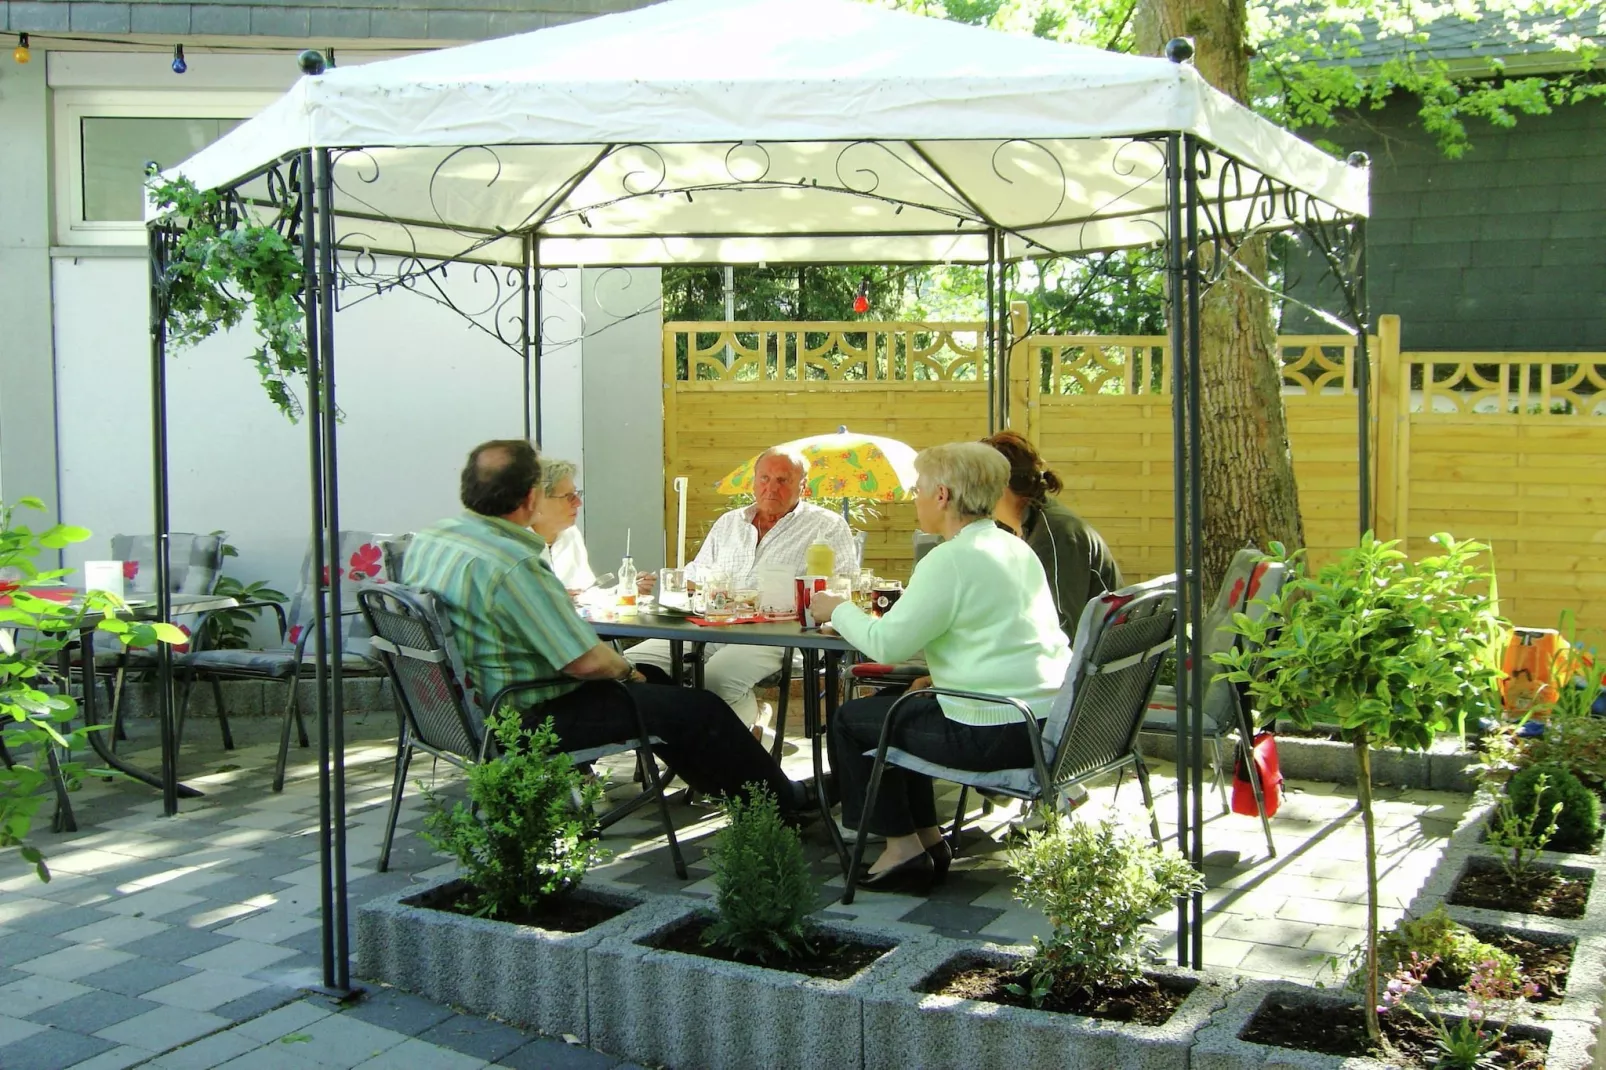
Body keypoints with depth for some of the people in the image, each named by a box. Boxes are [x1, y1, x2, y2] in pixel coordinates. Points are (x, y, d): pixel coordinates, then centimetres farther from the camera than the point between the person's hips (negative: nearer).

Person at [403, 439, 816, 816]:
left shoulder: (425, 541, 0)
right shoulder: (513, 564, -28)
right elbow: (586, 661, -26)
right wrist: (627, 670, -3)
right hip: (523, 720, -10)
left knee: (657, 687, 25)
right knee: (698, 709, 1)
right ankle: (782, 801, 21)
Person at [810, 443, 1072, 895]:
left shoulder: (951, 559, -16)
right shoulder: (1017, 549, 13)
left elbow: (885, 642, -16)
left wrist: (837, 609, 2)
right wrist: (944, 677, 17)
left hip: (996, 733, -9)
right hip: (1045, 721, 9)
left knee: (850, 720, 9)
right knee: (893, 707, 27)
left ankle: (903, 847, 14)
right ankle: (928, 839, 29)